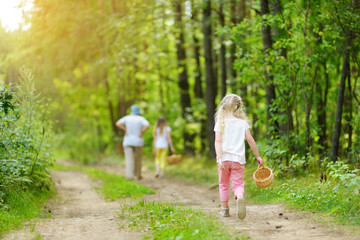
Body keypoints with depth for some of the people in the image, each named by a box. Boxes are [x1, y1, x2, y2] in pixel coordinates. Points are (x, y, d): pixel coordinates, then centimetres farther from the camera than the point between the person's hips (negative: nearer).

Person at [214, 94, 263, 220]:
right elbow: (250, 139, 1)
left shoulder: (220, 122, 0)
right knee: (237, 184, -1)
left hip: (224, 158, 0)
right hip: (238, 159, 0)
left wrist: (219, 158, -17)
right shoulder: (243, 122, 2)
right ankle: (240, 196, -35)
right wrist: (258, 156, 9)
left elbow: (218, 141, -10)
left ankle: (225, 209, 22)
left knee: (223, 184, 16)